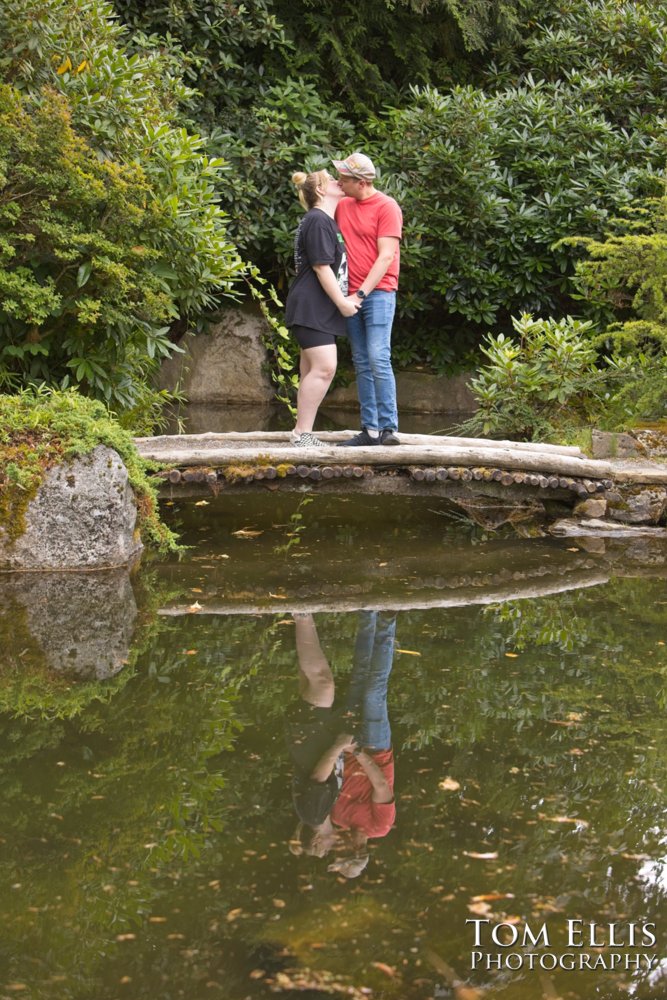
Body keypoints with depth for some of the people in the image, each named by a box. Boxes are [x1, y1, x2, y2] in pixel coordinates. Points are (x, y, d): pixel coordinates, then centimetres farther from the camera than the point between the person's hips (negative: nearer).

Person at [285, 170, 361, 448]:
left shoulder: (326, 221, 21)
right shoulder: (318, 221, -11)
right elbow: (321, 267, -17)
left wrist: (345, 299, 16)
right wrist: (342, 302, -13)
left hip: (321, 310, 11)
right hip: (311, 308, -11)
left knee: (313, 371, 7)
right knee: (324, 366, -17)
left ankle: (303, 435, 9)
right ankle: (302, 433, -15)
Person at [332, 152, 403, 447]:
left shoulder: (386, 207, -6)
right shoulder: (342, 206, 13)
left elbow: (386, 256, -13)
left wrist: (363, 292, -17)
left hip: (378, 293, -6)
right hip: (352, 296, 6)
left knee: (378, 359, -15)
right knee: (361, 364, 4)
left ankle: (389, 427, -13)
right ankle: (370, 430, 4)